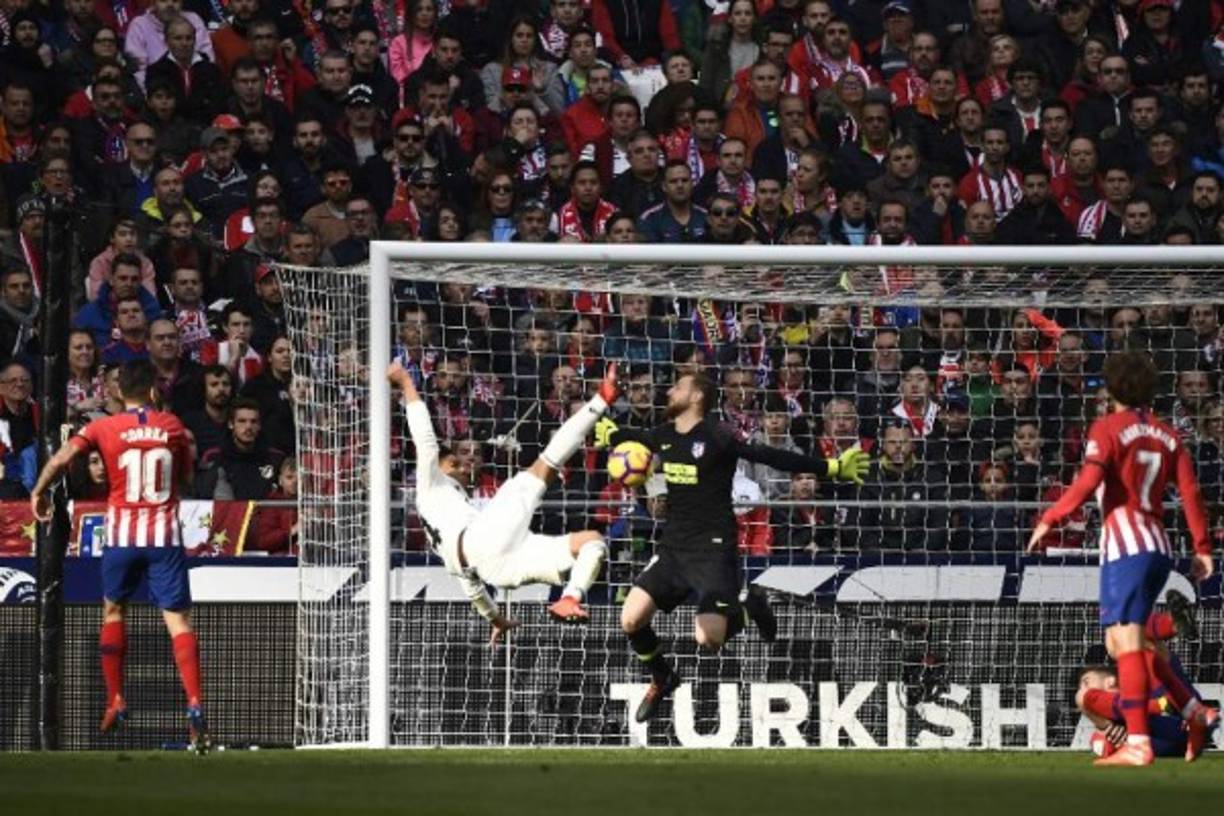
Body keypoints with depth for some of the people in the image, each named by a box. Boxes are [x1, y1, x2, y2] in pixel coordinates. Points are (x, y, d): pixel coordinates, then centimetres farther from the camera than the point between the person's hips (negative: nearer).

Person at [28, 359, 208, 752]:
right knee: (177, 619, -5)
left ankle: (115, 701, 21)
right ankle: (194, 706, -20)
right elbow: (186, 478, 14)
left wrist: (39, 491, 3)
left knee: (113, 611, 21)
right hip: (165, 535, 0)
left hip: (122, 532, 0)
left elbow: (62, 457, -12)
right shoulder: (174, 426, 4)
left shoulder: (104, 428, 0)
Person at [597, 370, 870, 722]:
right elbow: (633, 438, 31)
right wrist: (610, 434, 50)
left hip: (713, 549, -6)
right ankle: (662, 679, 19)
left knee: (708, 638, -19)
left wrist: (832, 468, -18)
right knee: (631, 620, -8)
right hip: (673, 546, 6)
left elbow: (773, 458, -14)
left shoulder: (717, 439, -13)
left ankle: (751, 607, 14)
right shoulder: (663, 436, 7)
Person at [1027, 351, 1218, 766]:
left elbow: (1087, 483, -15)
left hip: (1125, 545, -7)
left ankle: (1137, 744, -19)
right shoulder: (1167, 436, 15)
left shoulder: (1108, 428, -3)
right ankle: (1194, 712, 9)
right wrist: (1202, 549, 8)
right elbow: (1190, 491, 9)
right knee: (1124, 641, 18)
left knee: (1126, 641, -11)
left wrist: (1048, 520, -10)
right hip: (1159, 546, 7)